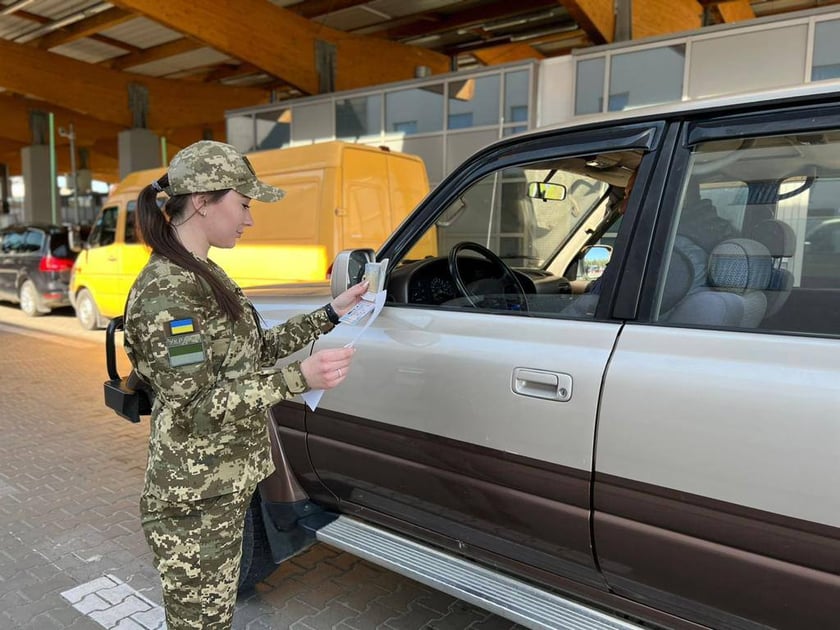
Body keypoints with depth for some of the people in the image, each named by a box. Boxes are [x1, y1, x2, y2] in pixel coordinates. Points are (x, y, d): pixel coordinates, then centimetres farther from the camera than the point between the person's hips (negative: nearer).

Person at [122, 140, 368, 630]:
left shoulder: (205, 276, 8)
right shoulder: (166, 290, -22)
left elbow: (256, 350, 14)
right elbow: (194, 409, -24)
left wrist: (331, 314, 13)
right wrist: (299, 378, -30)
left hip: (226, 486, 9)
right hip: (195, 500, -9)